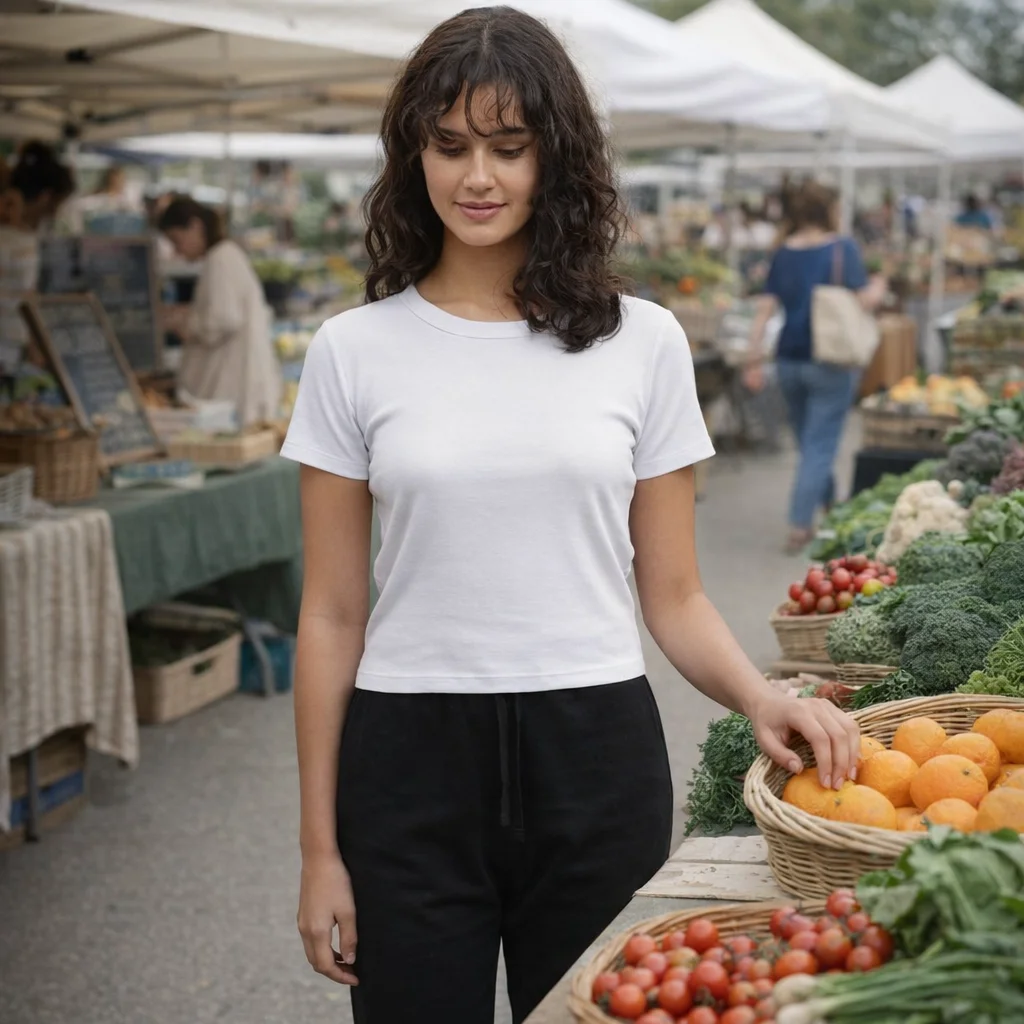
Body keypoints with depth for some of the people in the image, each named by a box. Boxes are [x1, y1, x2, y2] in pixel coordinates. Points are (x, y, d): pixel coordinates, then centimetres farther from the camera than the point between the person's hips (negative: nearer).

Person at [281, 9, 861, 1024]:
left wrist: (761, 696, -17)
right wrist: (319, 846, 1)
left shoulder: (643, 342, 1)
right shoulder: (354, 350, 0)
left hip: (596, 760, 1)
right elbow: (331, 616, 1)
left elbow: (673, 599, 4)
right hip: (410, 766, 0)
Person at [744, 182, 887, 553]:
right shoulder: (842, 249, -9)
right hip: (831, 361, -5)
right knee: (820, 445, -1)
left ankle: (830, 510, 34)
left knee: (810, 442, 19)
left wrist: (755, 358, 5)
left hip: (789, 359, 5)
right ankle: (800, 526, -7)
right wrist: (879, 289, 10)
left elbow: (765, 308, 2)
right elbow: (864, 300, -13)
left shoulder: (782, 254, 4)